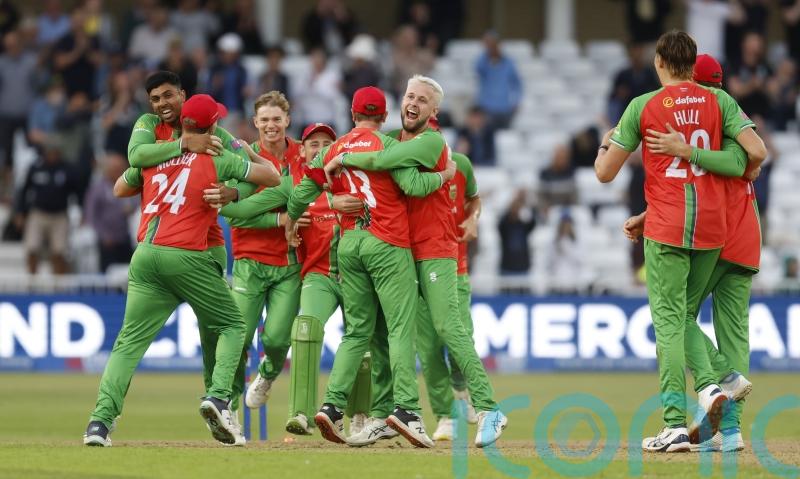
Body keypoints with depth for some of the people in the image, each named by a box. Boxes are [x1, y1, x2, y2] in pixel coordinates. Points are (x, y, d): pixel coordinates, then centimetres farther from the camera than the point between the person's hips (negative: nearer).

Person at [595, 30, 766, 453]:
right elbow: (757, 152, -5)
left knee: (669, 323, -3)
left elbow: (604, 173, 0)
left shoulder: (643, 106, -2)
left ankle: (676, 426, -9)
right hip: (712, 226, 3)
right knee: (683, 316, 19)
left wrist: (606, 144, 21)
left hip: (666, 227, -3)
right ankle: (708, 385, -5)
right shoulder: (718, 101, 4)